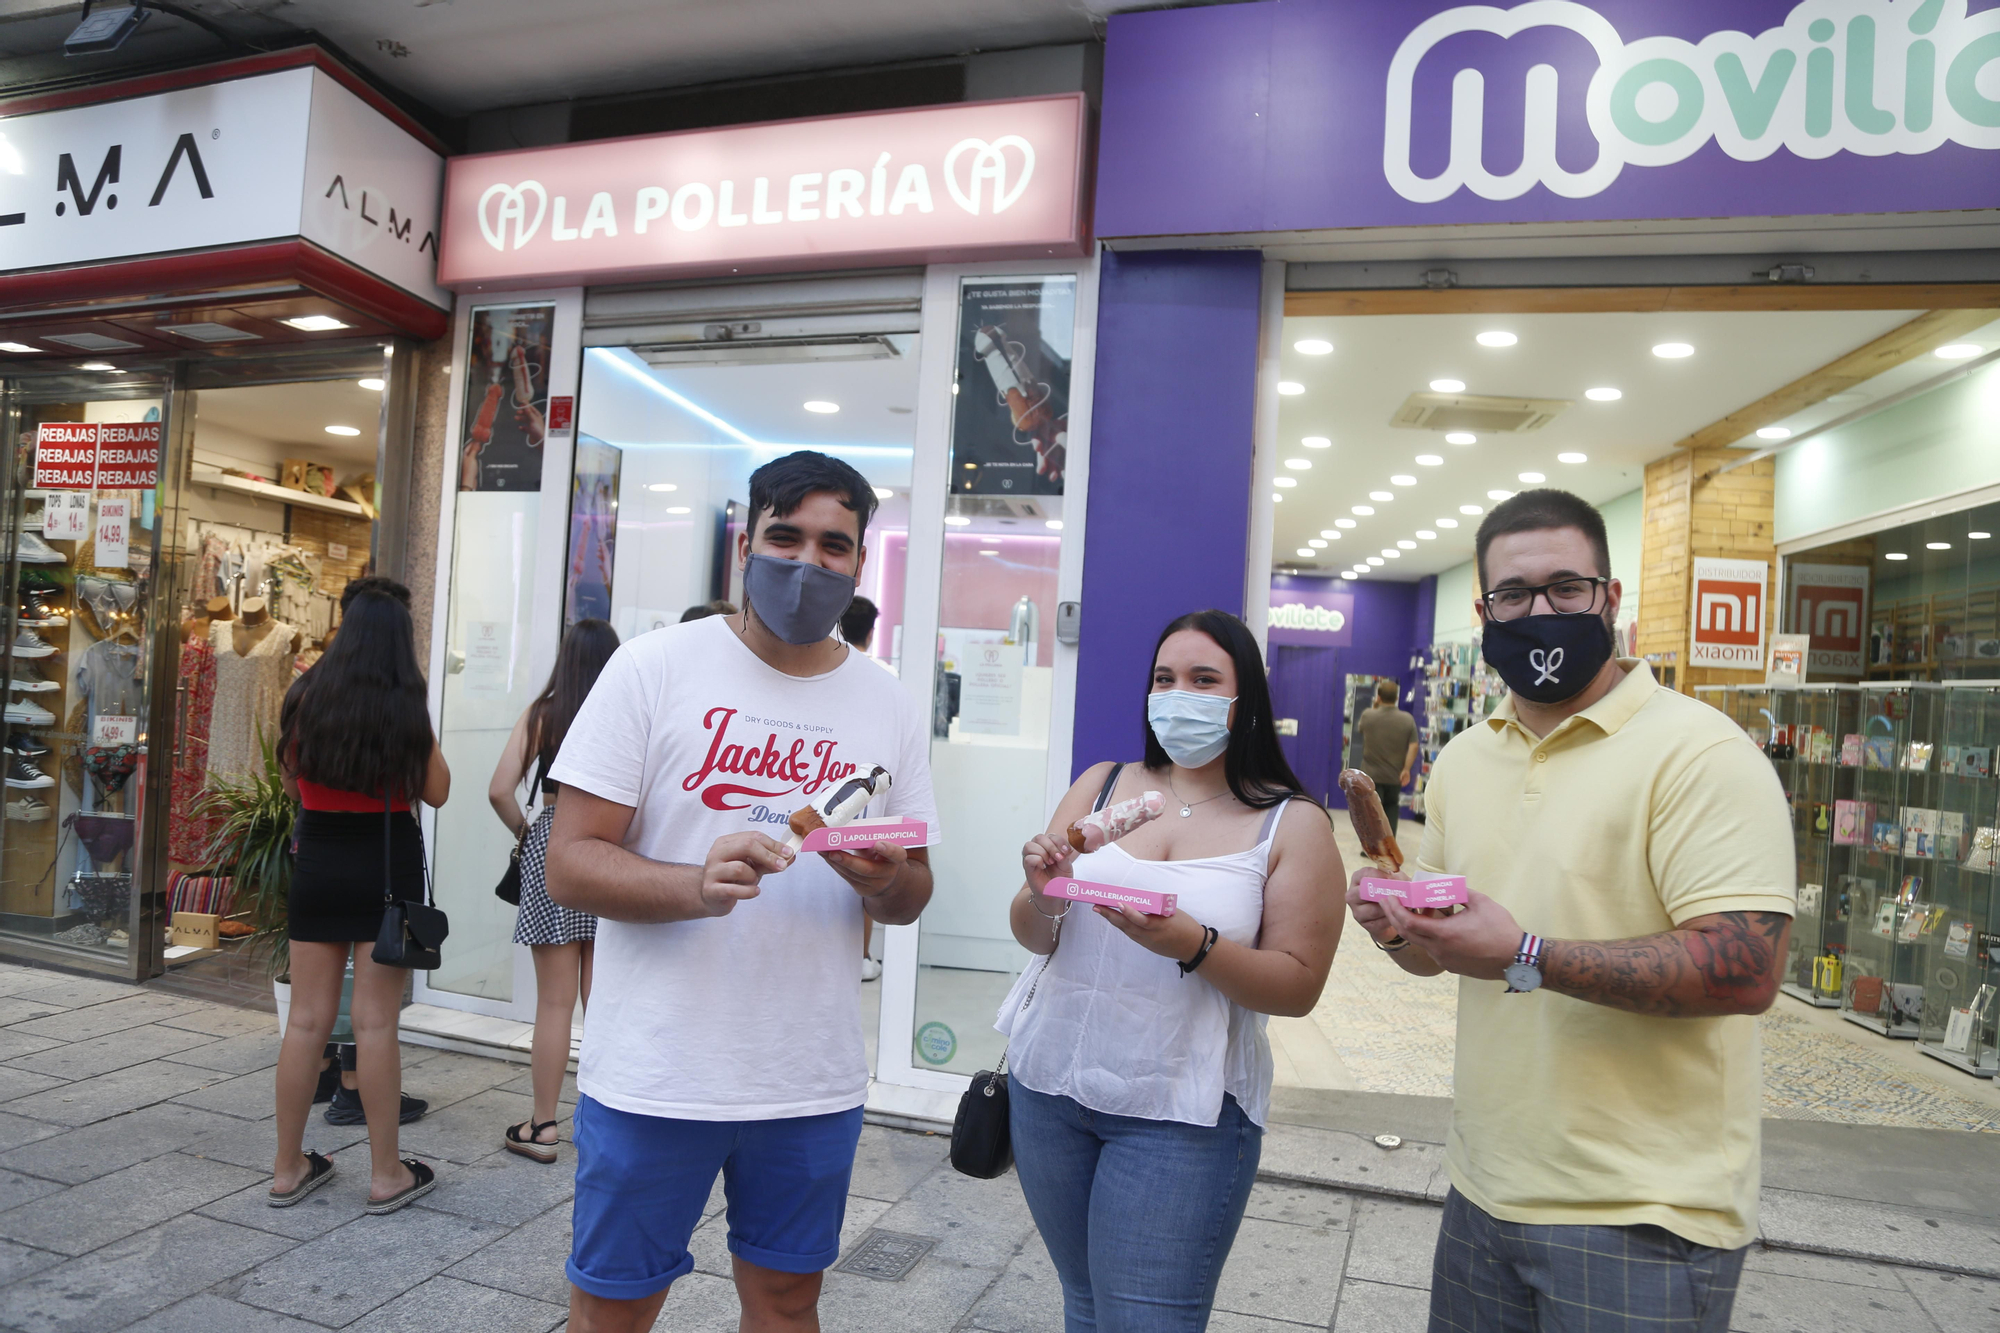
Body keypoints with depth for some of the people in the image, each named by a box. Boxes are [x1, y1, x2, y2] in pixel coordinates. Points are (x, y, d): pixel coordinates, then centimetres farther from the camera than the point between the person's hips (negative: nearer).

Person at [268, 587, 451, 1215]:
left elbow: (291, 781, 12)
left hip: (317, 861, 3)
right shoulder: (406, 708, -9)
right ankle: (386, 1174, 11)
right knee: (376, 1022, 1)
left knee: (307, 1020, 11)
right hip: (387, 864, -3)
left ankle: (288, 1168, 21)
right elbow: (436, 791, -3)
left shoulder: (306, 697, 1)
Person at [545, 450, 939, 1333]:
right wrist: (698, 885, -28)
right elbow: (568, 863, -9)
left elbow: (911, 894, 9)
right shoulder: (654, 668, -7)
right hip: (653, 1075, -3)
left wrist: (886, 882, -15)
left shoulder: (891, 706, 4)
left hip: (814, 1082, 3)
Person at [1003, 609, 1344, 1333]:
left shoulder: (1294, 825, -4)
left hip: (1180, 1112, -3)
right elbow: (1031, 936, 4)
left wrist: (1193, 945, -24)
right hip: (1050, 1083, 4)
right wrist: (1042, 898, -19)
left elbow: (1298, 986, -8)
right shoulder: (1100, 785, 4)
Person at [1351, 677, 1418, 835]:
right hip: (1395, 776, 2)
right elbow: (1413, 746, -9)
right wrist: (1406, 769, -5)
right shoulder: (1408, 719, -5)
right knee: (1391, 812, 16)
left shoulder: (1367, 716, -8)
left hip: (1371, 775, -2)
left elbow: (1360, 729, 14)